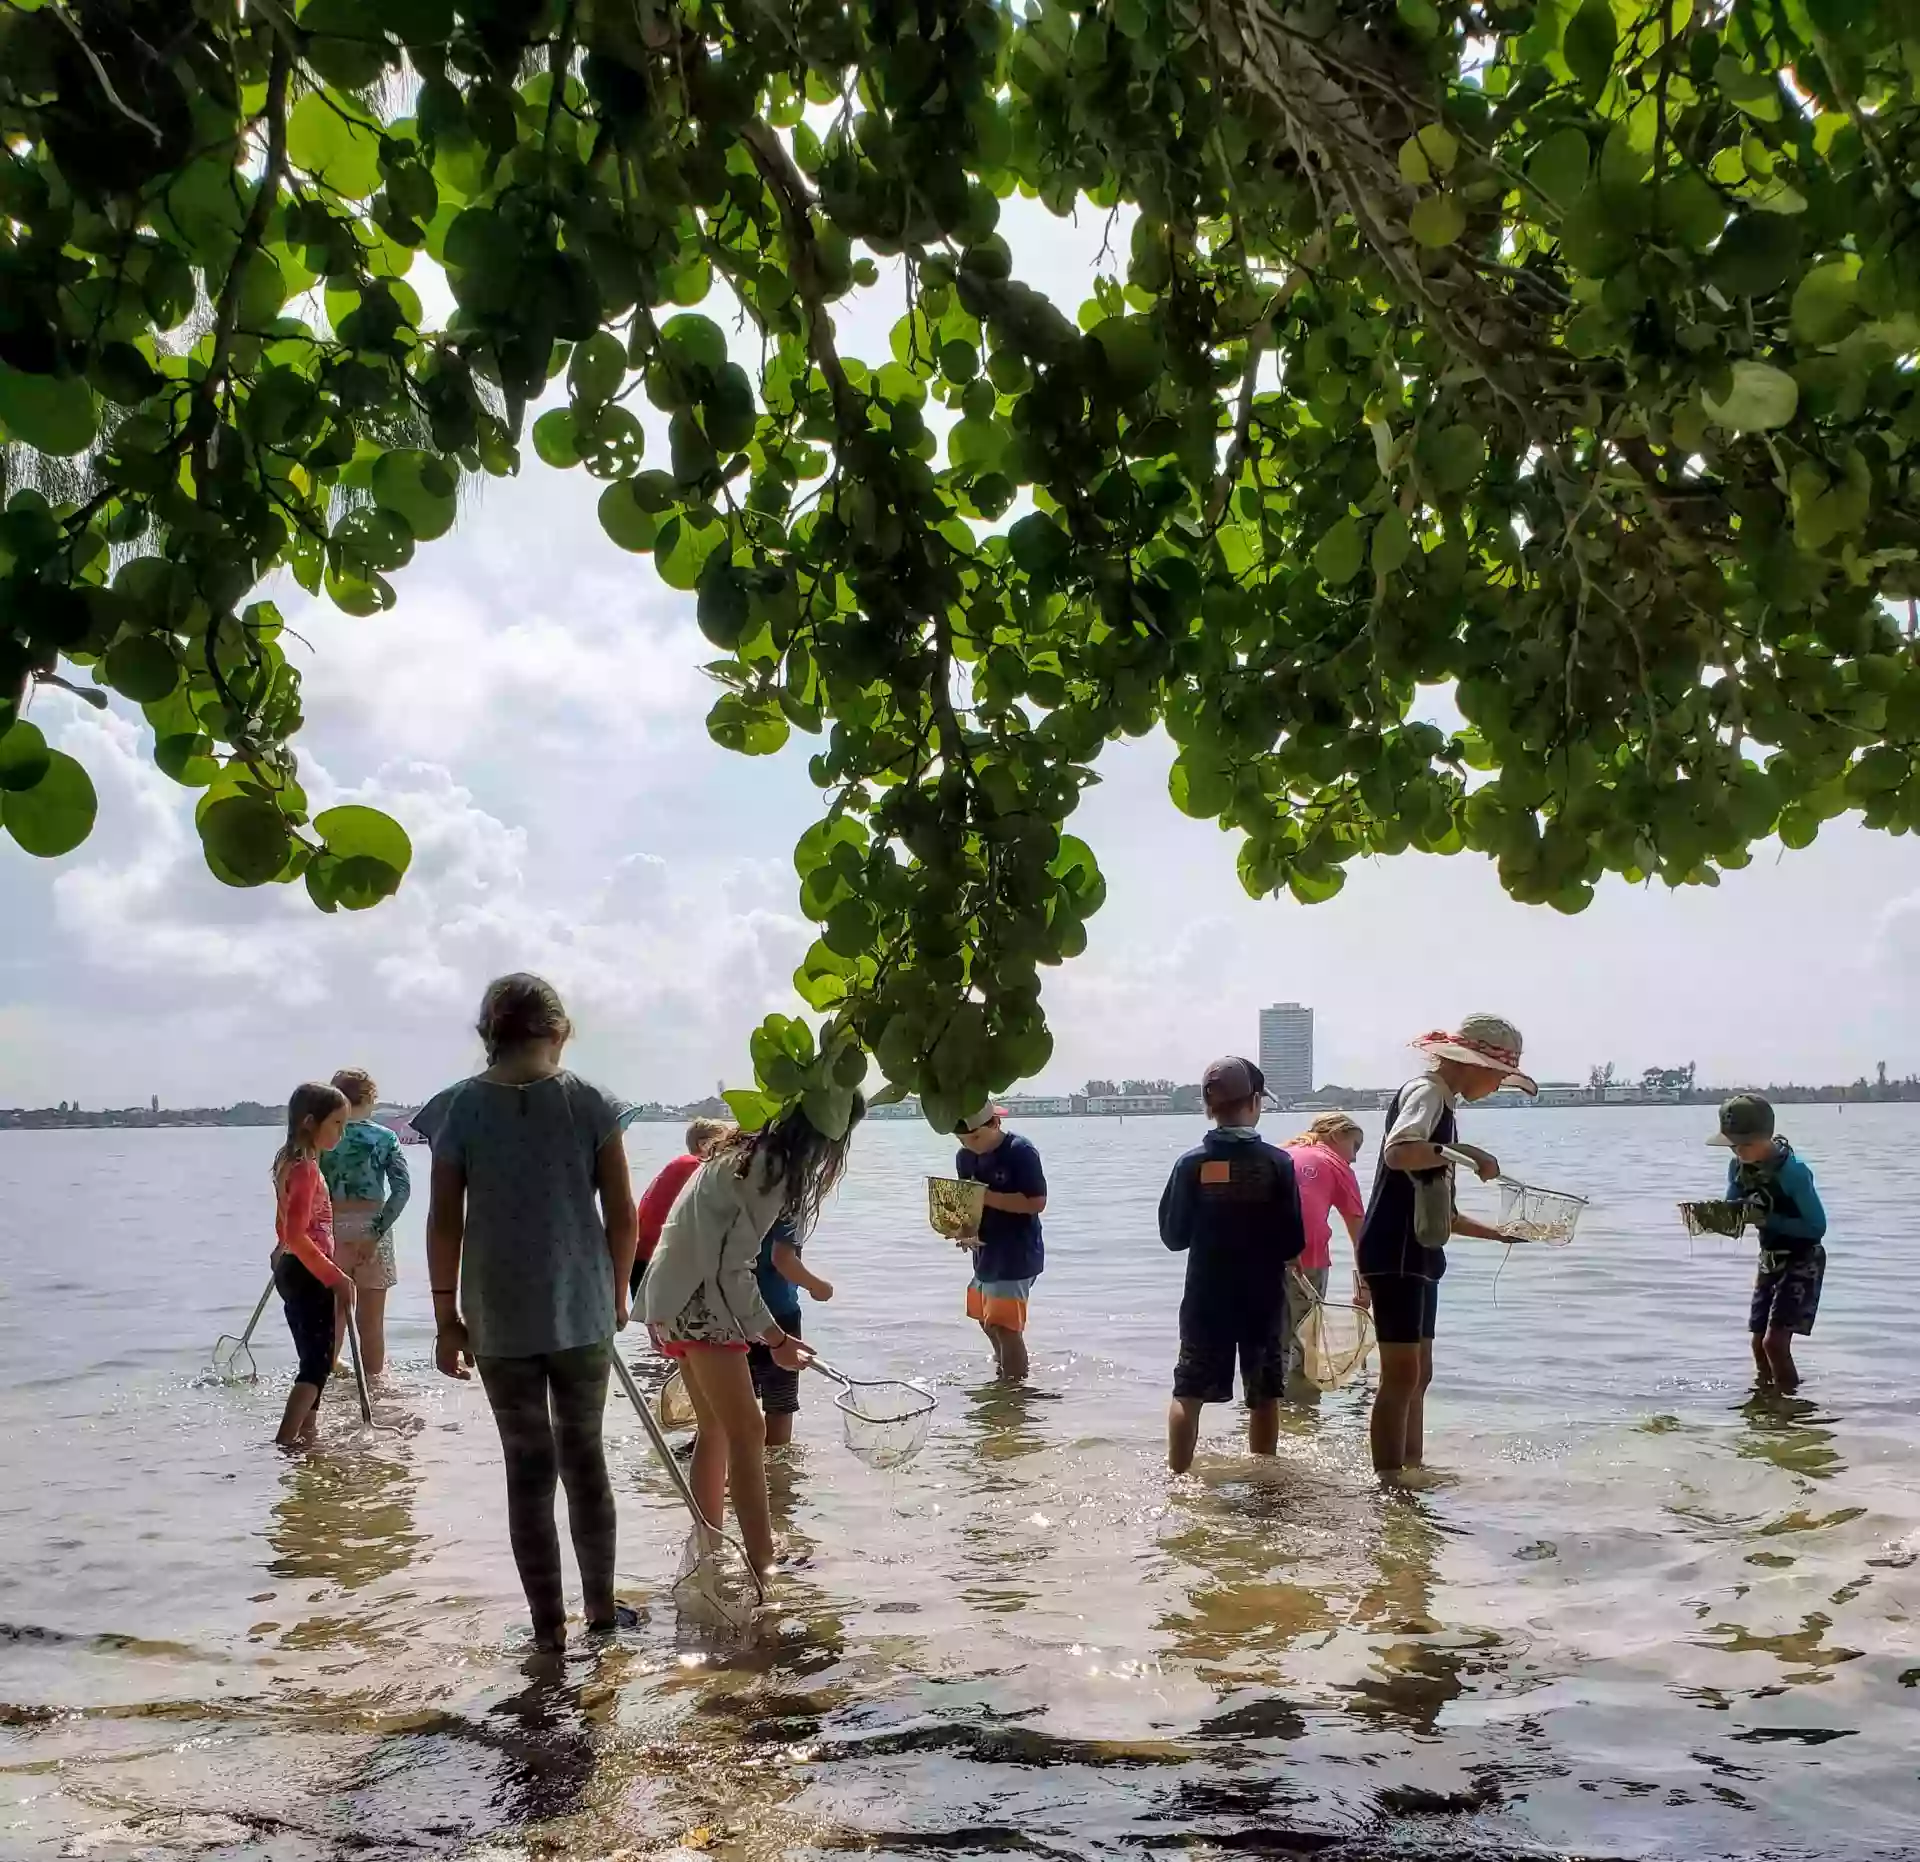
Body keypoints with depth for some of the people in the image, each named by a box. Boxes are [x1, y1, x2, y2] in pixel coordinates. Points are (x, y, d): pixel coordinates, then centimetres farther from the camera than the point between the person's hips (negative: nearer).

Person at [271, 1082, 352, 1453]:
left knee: (313, 1356, 17)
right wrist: (334, 1277, -23)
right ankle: (287, 1439, -13)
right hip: (307, 1273, -10)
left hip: (292, 1269, 10)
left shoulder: (292, 1163, 12)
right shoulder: (306, 1169, -19)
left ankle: (306, 1430, 24)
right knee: (318, 1360, -8)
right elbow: (296, 1235, -26)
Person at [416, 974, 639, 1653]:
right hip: (582, 1313, 1)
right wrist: (616, 1295, 12)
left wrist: (447, 1317, 4)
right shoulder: (591, 1103, -3)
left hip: (499, 1321, -1)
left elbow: (445, 1223, -5)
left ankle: (549, 1624, 13)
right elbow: (621, 1214, -2)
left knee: (528, 1468, 9)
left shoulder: (460, 1108, -4)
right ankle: (601, 1607, 22)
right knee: (585, 1455, 15)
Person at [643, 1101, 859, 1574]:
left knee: (715, 1429, 17)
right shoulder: (772, 1170, -18)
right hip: (699, 1303, -10)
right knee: (748, 1433, -8)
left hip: (676, 1296, 10)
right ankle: (762, 1567, -7)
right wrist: (775, 1338, -12)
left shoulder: (750, 1150, 11)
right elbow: (732, 1268, -20)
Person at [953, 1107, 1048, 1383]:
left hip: (1018, 1255, -8)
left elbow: (1036, 1202, -21)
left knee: (1005, 1326, -12)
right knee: (988, 1321, 21)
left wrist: (986, 1196, -25)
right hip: (986, 1252, 8)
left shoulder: (1020, 1152, -17)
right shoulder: (965, 1157, 5)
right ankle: (1005, 1371, 41)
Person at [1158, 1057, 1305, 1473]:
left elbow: (1173, 1236, -1)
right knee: (1264, 1396, 13)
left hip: (1205, 1298, 0)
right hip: (1264, 1298, 0)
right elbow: (1293, 1242, -8)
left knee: (1188, 1393, 10)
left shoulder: (1192, 1163, -8)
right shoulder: (1277, 1162, -10)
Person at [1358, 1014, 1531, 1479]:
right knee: (1401, 1372, -11)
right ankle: (1390, 1483, -10)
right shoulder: (1426, 1092, -7)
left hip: (1417, 1255, 10)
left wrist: (1502, 1233, 25)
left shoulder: (1442, 1103, 21)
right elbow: (1398, 1152, -30)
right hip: (1395, 1253, -10)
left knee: (1419, 1374, 13)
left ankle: (1412, 1473, 20)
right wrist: (1468, 1154, -22)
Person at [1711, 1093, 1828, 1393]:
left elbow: (1817, 1226, -22)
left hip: (1803, 1261, -7)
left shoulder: (1792, 1171, -25)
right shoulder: (1738, 1167, -4)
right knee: (1759, 1343, 11)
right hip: (1770, 1261, 7)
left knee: (1775, 1342, -15)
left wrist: (1767, 1219, -30)